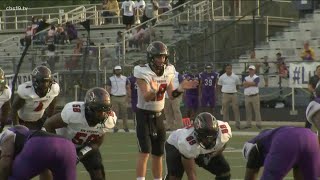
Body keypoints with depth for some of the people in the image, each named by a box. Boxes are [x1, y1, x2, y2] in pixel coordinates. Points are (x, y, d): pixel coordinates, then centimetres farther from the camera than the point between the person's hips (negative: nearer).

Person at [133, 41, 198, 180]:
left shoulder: (168, 71, -2)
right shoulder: (143, 72, -20)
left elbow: (171, 95, 3)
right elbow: (146, 97, -30)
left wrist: (181, 88, -16)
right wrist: (153, 91, -51)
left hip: (159, 115, 6)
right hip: (144, 115, -6)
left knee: (158, 154, 12)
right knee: (145, 152, -16)